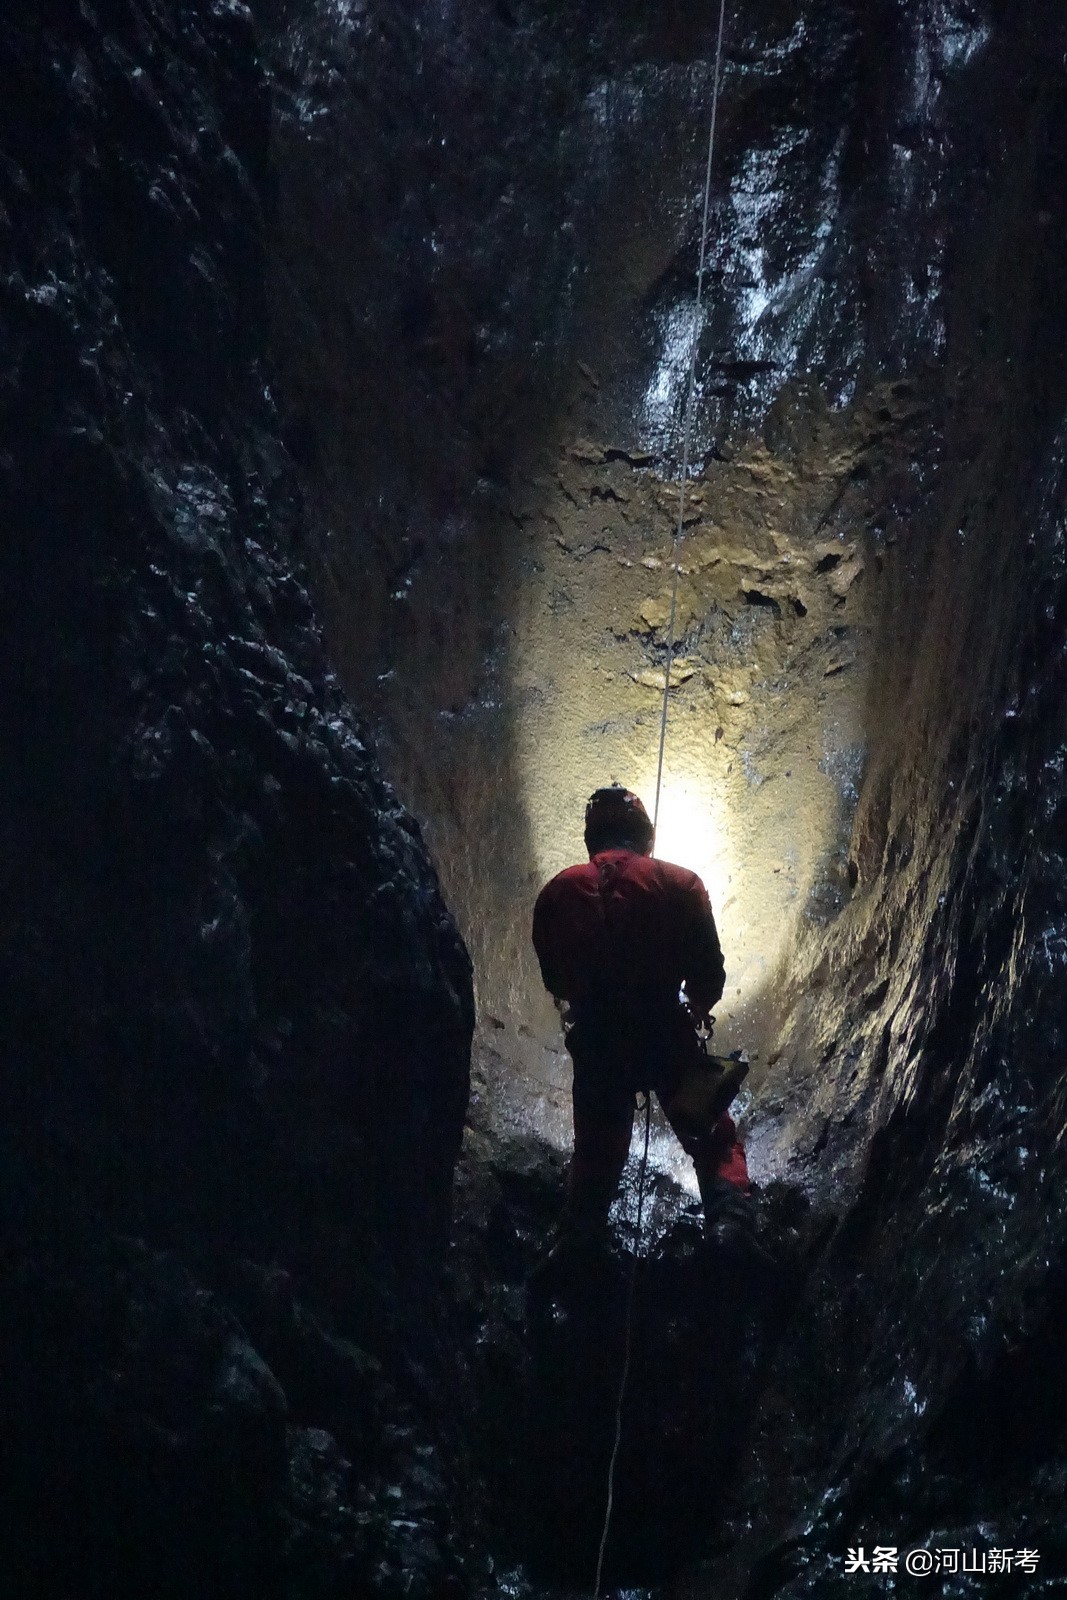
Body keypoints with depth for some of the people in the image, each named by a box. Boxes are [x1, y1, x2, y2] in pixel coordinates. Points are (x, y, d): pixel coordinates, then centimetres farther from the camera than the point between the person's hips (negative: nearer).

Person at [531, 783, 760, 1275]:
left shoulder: (557, 893, 6)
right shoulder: (679, 884, 0)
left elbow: (554, 979, 12)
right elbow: (709, 972, 1)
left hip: (595, 1043, 2)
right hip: (667, 1036, -2)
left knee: (596, 1147, 18)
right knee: (715, 1140, 8)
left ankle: (578, 1236, 6)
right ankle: (729, 1221, -10)